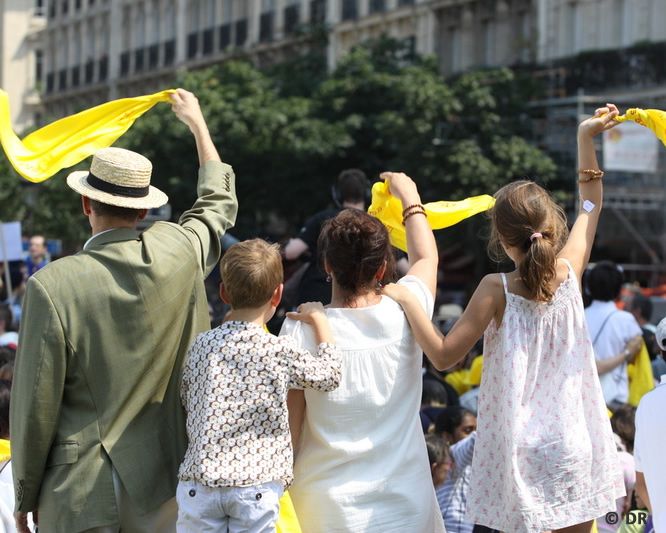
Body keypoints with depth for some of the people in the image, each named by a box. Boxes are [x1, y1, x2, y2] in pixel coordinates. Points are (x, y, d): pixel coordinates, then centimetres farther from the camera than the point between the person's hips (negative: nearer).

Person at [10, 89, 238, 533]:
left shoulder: (52, 286, -16)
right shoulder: (179, 255, -5)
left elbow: (36, 404, -11)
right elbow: (220, 204, 19)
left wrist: (26, 495, 4)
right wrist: (197, 122, 34)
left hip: (80, 492, -3)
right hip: (161, 483, 4)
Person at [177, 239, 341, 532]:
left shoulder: (200, 346, 4)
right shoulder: (282, 351, -5)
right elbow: (328, 375, 10)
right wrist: (318, 318, 19)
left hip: (199, 483, 2)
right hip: (257, 485, -2)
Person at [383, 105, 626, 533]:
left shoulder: (497, 290, -15)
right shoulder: (569, 273, -4)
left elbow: (444, 355, -15)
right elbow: (591, 206, 12)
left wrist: (406, 301, -12)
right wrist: (587, 139, 12)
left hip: (519, 455, -3)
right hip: (573, 449, 3)